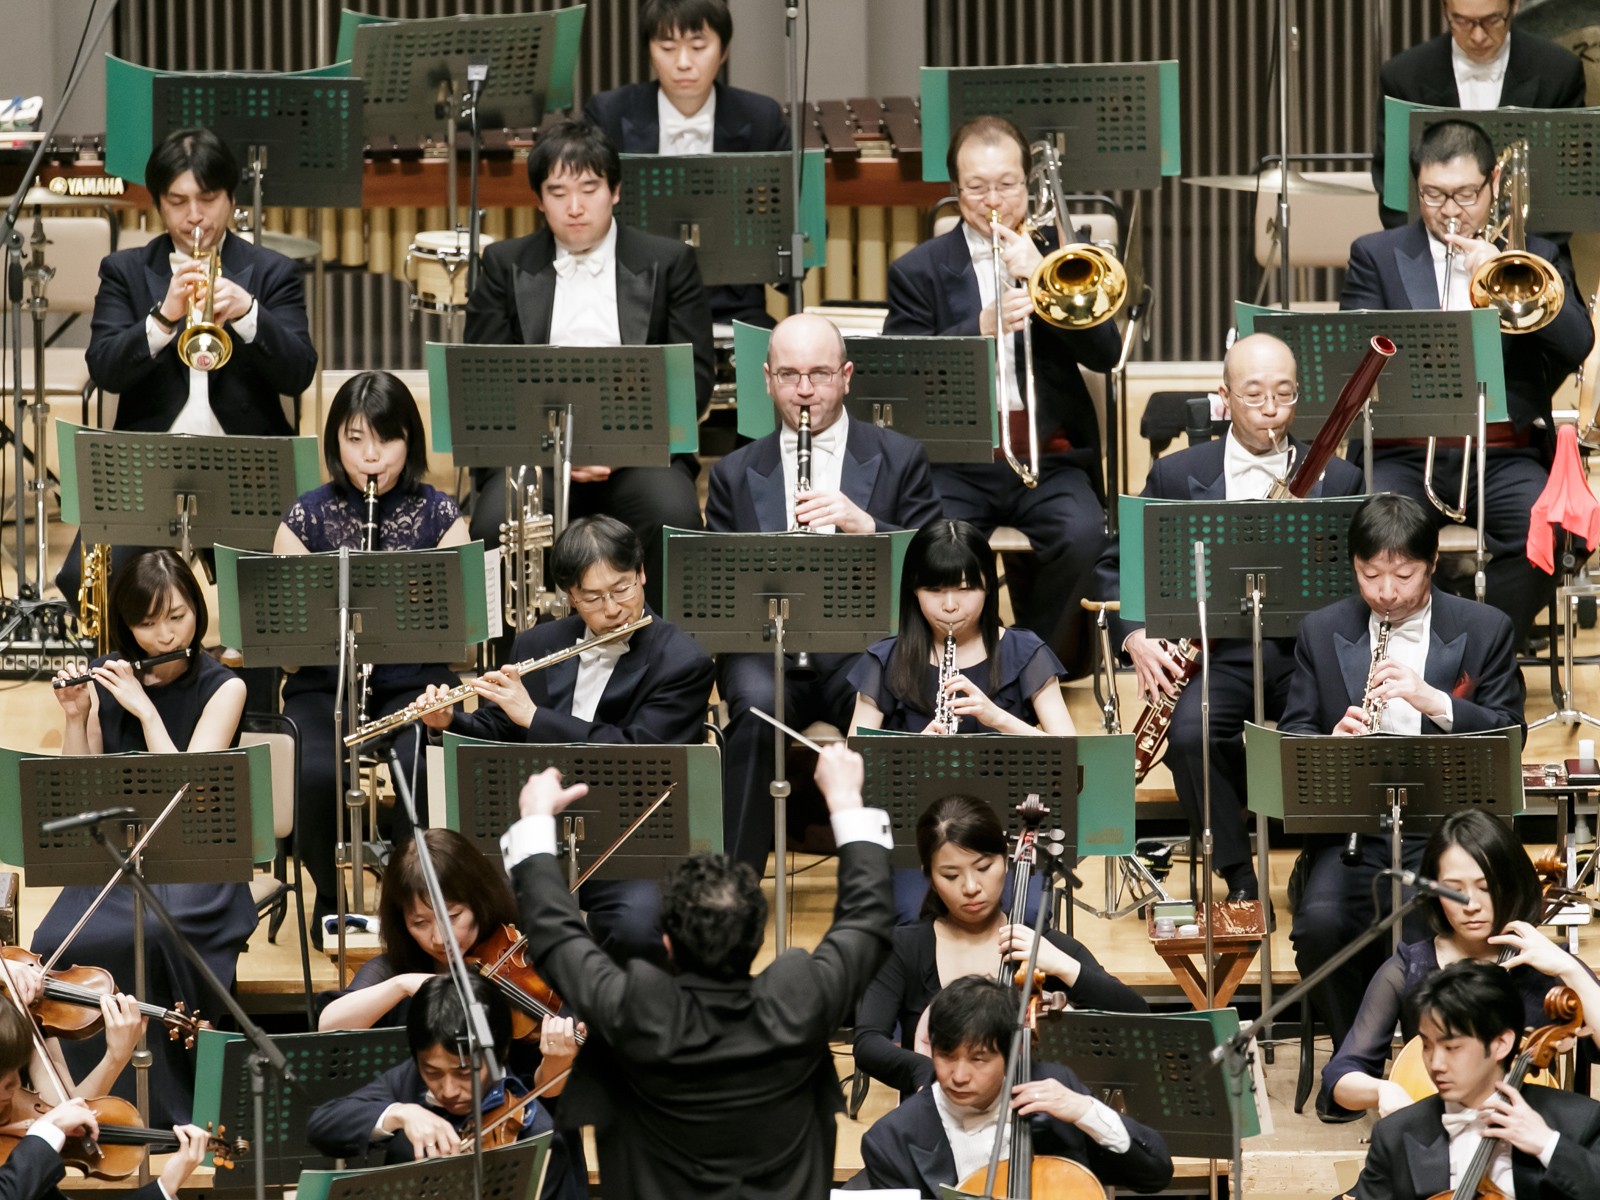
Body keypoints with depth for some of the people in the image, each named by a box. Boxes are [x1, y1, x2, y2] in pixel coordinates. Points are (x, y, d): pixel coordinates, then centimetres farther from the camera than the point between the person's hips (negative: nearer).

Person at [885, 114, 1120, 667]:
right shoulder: (918, 270, 12)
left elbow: (1106, 354, 3)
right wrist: (982, 327, -16)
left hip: (1049, 456, 1)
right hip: (954, 460, -1)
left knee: (1080, 535, -30)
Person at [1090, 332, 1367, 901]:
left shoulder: (1338, 481, 8)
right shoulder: (1177, 475, 8)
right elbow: (1115, 565, 12)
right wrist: (1135, 636, -7)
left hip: (1307, 649, 0)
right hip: (1218, 654, 0)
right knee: (1189, 733, -33)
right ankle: (1240, 877, -16)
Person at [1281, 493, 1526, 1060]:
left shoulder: (1485, 629, 6)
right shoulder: (1321, 631, 11)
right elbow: (1291, 735, 9)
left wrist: (1434, 702, -16)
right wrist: (1333, 741, -14)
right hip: (1350, 831, 2)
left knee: (1424, 943, -31)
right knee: (1320, 923, -28)